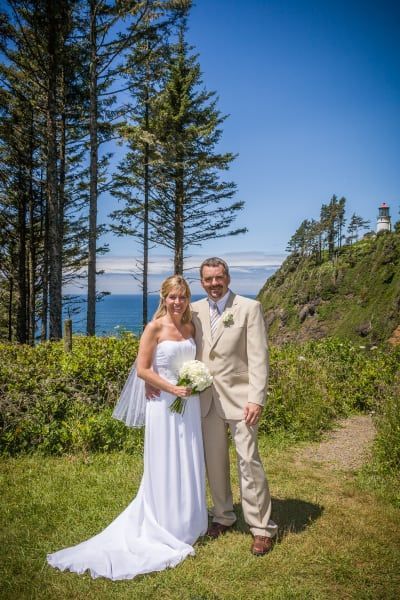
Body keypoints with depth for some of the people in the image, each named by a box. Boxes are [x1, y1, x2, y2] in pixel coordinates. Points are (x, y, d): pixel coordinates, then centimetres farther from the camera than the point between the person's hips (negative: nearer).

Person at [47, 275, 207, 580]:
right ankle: (166, 529, 22)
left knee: (189, 466, 15)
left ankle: (189, 524, 33)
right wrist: (173, 389, -17)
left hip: (190, 405, 6)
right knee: (165, 469, 6)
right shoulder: (154, 328, -10)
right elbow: (142, 369, -13)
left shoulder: (191, 327, 6)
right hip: (165, 405, -5)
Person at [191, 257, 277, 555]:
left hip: (239, 398, -4)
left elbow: (258, 357, -10)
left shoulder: (250, 307, -6)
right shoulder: (194, 310, 7)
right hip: (207, 399, 4)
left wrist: (256, 399, -16)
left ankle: (262, 526, 11)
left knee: (249, 461, -3)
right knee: (214, 461, 14)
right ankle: (223, 516, 32)